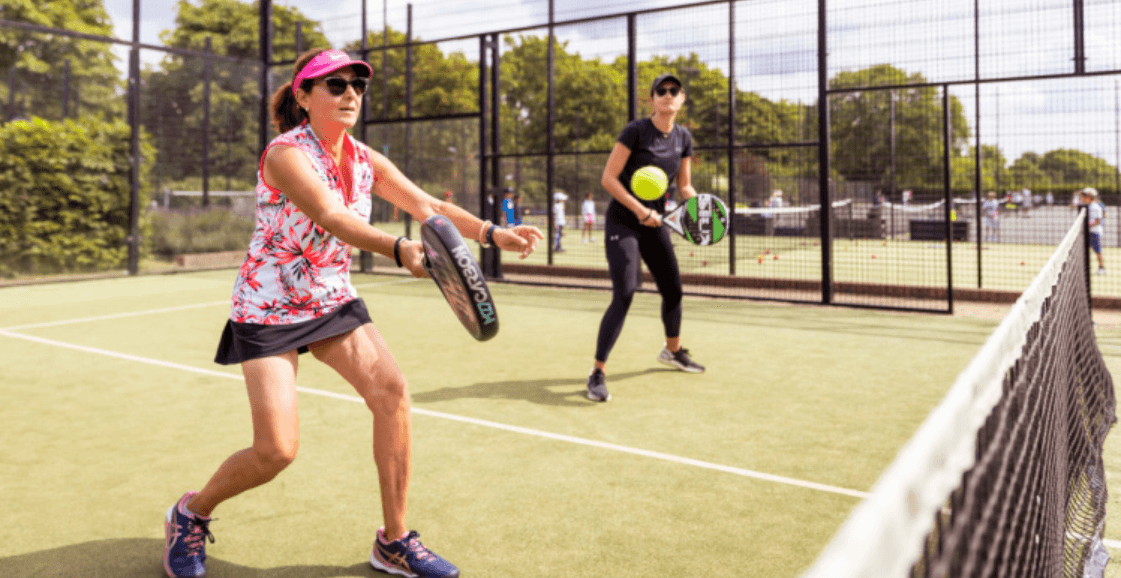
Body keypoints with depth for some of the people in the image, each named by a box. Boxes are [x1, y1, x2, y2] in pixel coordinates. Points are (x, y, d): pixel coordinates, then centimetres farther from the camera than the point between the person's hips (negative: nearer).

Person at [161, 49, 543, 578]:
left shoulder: (364, 160, 1)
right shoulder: (285, 153, -19)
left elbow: (430, 206, -4)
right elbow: (334, 220, -35)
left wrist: (492, 232, -20)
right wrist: (399, 249, -53)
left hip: (332, 298, 6)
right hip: (268, 307, -6)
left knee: (391, 390, -13)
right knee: (276, 450, -12)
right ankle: (190, 512, 22)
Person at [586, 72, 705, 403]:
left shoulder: (683, 139, 4)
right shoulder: (636, 131, -15)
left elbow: (684, 186, 12)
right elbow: (608, 179, -17)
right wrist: (640, 210, -24)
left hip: (654, 224, 7)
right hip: (622, 223, -6)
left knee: (673, 290, 15)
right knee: (624, 295, -19)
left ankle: (672, 351, 43)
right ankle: (597, 373, -12)